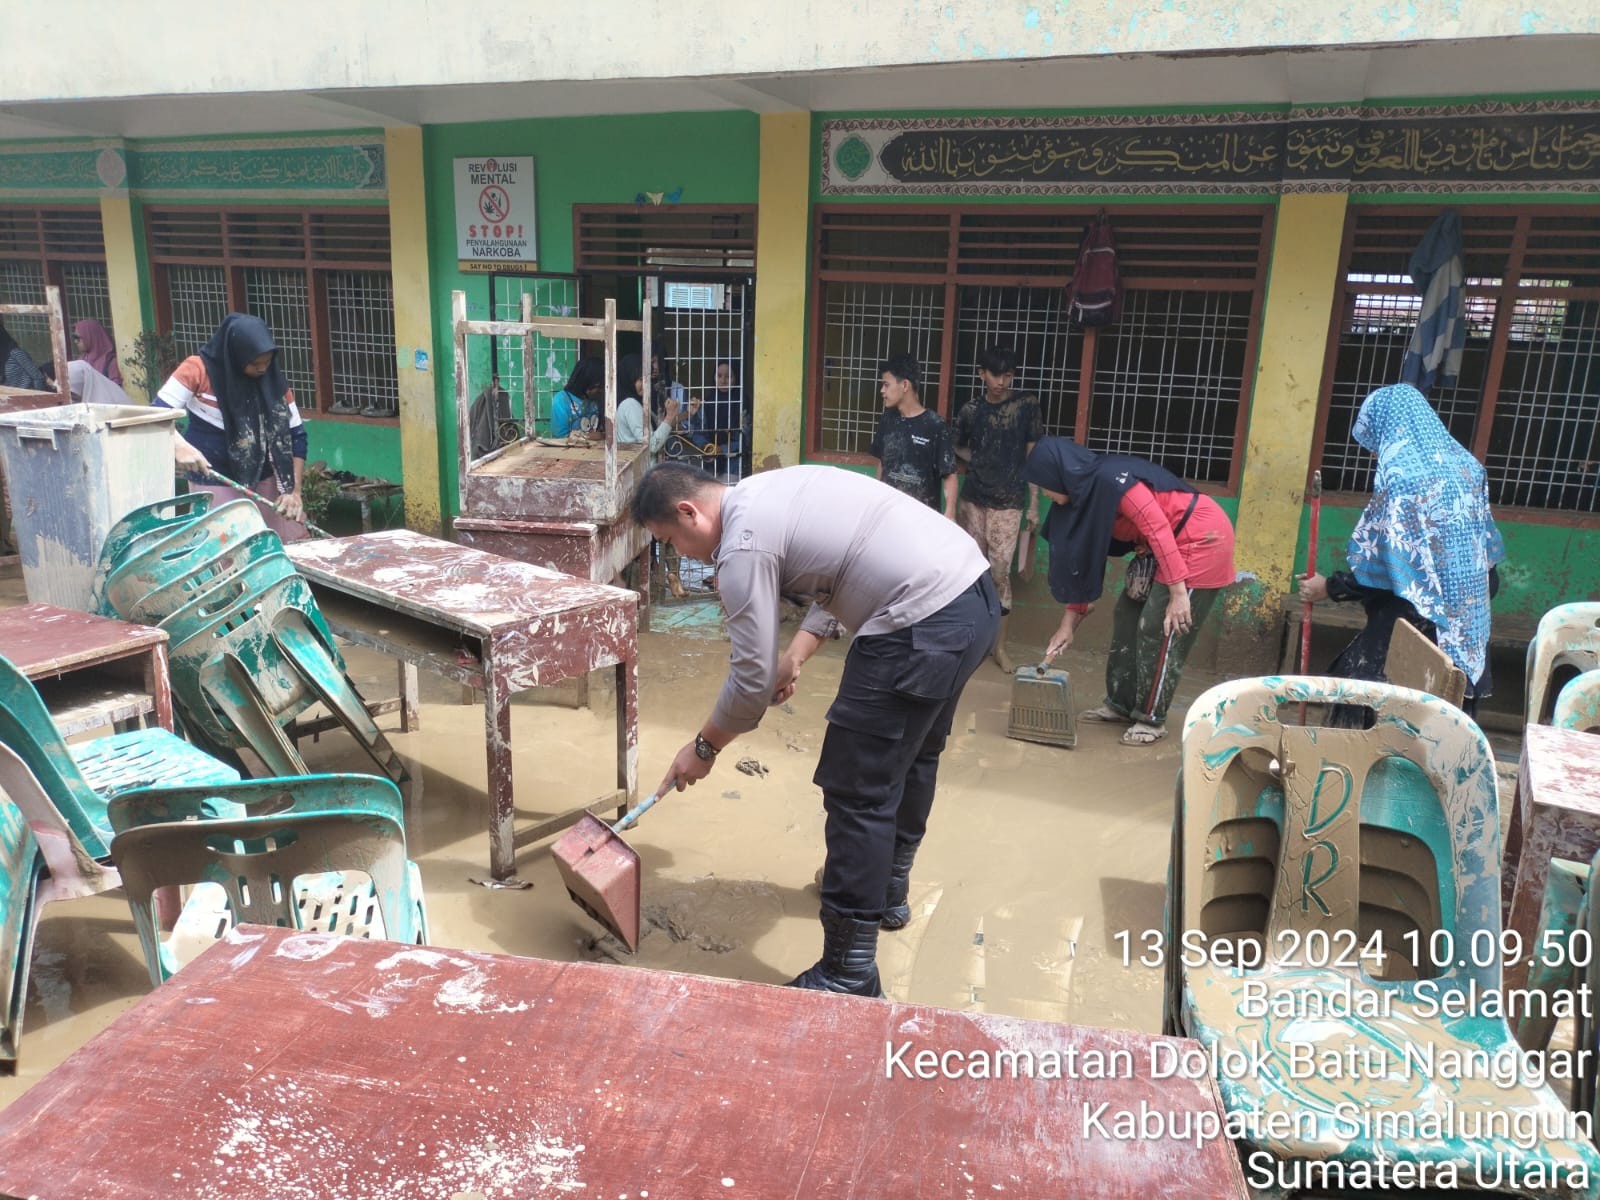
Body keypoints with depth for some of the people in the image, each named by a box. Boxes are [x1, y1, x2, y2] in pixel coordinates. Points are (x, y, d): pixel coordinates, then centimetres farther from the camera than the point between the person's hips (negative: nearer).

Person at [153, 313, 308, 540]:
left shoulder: (273, 380, -2)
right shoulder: (199, 369, -11)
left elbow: (296, 434, 0)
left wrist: (294, 489, -9)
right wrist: (181, 446, -30)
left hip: (264, 478, 3)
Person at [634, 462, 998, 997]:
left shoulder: (742, 543, -11)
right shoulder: (769, 491, 17)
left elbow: (752, 679, -9)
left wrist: (703, 748, 7)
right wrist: (794, 657, 16)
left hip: (923, 626, -11)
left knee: (857, 792, -2)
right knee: (912, 757, 26)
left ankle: (849, 976, 8)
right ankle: (888, 892, 47)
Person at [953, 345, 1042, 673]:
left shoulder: (1027, 404, -3)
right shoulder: (971, 409, 3)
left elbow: (1033, 455, -1)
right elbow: (957, 446, 21)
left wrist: (1034, 502, -3)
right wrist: (977, 461, 4)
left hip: (1008, 503, -3)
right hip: (972, 499, 3)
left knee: (1000, 573, -4)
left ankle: (999, 645, 7)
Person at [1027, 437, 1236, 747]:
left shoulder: (1110, 478, -24)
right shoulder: (1085, 494, 5)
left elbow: (1159, 529, -26)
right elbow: (1084, 562, 8)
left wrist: (1178, 593, -26)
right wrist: (1068, 625, 8)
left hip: (1202, 539, -10)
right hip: (1165, 545, 10)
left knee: (1160, 630, -7)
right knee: (1128, 616, 11)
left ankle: (1152, 719, 5)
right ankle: (1121, 703, 22)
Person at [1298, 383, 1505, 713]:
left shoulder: (1399, 474, -15)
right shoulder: (1466, 465, 8)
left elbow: (1382, 571, -16)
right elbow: (1487, 563, 13)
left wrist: (1329, 587, -2)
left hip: (1416, 628, -8)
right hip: (1468, 631, 8)